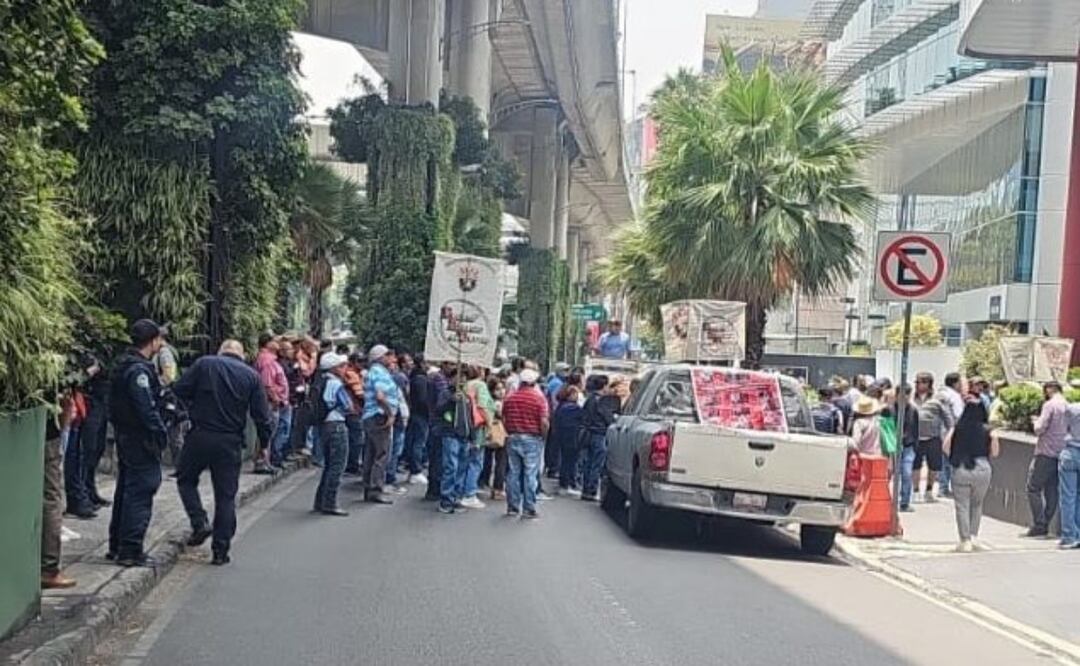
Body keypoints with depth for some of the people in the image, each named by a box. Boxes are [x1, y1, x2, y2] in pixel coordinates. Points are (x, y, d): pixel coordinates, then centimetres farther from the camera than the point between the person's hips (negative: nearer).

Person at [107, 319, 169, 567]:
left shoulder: (123, 365, 13)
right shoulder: (139, 370, -19)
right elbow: (146, 408, -24)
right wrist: (161, 432, -16)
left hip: (125, 435, 11)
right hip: (141, 439, -11)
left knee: (125, 490, 17)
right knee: (140, 493, -6)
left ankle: (117, 546, 25)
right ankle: (130, 551, -4)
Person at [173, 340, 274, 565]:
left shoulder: (204, 364, 2)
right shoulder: (252, 376, 4)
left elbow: (180, 391, -5)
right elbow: (262, 415, 1)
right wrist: (264, 443, 13)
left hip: (200, 436, -1)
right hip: (231, 443, 1)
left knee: (186, 479, 21)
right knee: (226, 495, 8)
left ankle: (199, 523, 1)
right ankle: (220, 550, 10)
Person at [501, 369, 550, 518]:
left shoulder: (510, 397, 3)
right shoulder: (539, 397, -10)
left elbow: (504, 419, 7)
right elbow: (544, 422, -15)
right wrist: (543, 436, 1)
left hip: (513, 438, 4)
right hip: (532, 439, -4)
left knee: (514, 473, 10)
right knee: (530, 475, 1)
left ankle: (512, 507, 14)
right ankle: (529, 508, 3)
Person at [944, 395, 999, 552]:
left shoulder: (957, 428, -3)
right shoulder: (987, 431, -3)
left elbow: (946, 447, -5)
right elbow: (994, 453, 1)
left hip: (961, 470, -1)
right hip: (982, 469, 1)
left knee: (962, 506, 6)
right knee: (977, 504, 20)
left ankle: (965, 541, 6)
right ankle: (974, 536, 17)